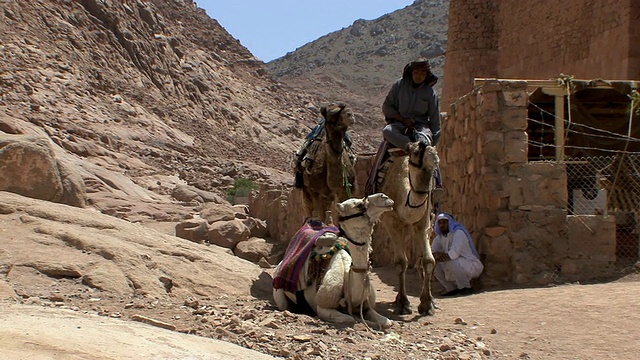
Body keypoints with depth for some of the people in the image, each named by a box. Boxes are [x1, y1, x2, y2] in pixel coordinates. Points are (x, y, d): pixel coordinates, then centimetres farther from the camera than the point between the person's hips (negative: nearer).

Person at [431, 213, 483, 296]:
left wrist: (438, 258, -20)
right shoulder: (439, 238, 7)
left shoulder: (458, 232, -18)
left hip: (472, 265, -8)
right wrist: (436, 254, -25)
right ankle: (452, 289, 1)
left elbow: (454, 253, -30)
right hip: (457, 267, 8)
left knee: (450, 262, -34)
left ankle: (466, 288, -17)